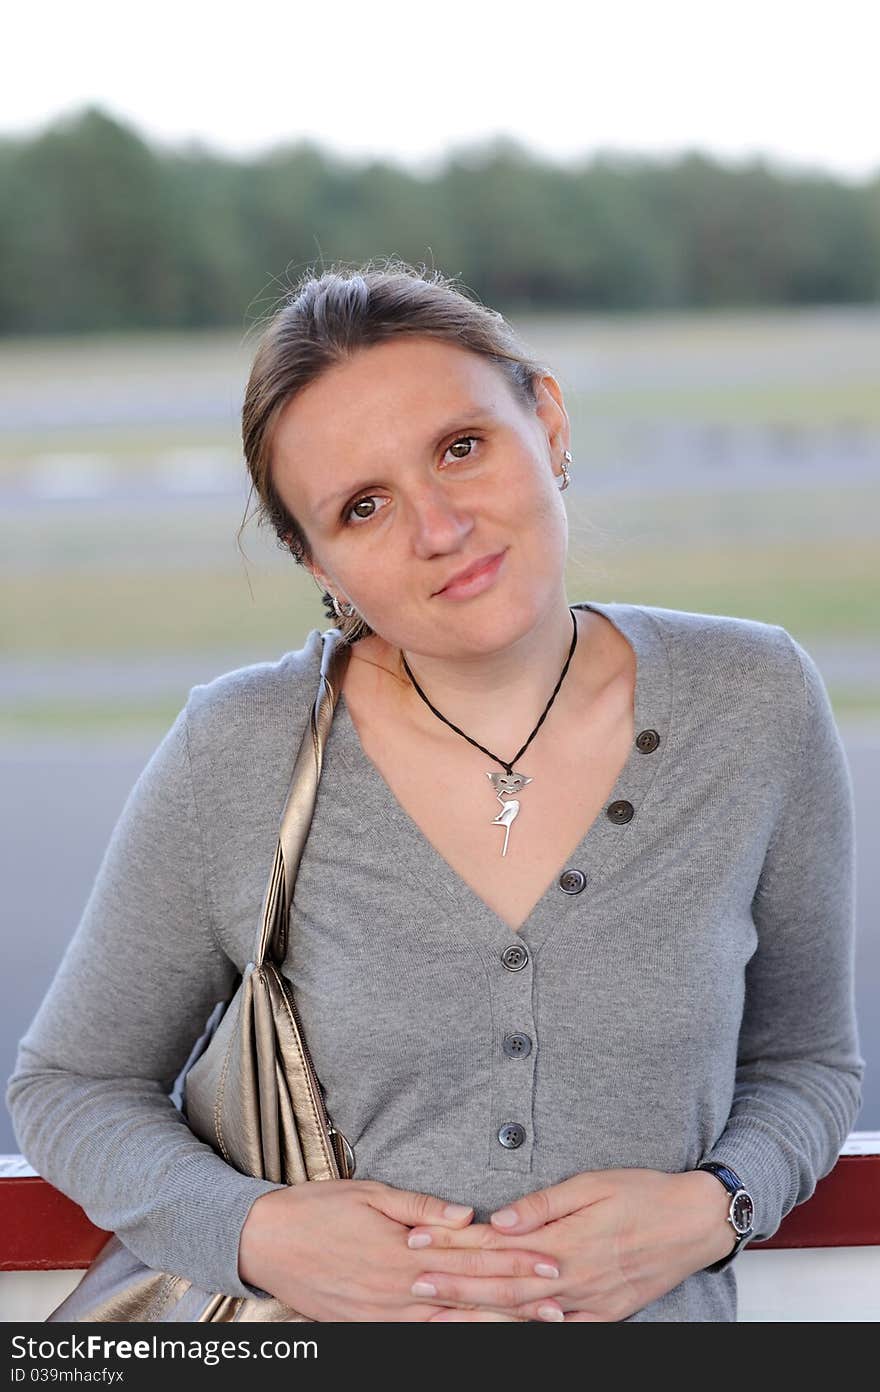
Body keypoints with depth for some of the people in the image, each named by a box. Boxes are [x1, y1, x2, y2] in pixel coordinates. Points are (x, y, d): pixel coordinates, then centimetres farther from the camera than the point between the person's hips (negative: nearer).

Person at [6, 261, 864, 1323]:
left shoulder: (753, 707, -2)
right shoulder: (237, 756, -7)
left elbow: (804, 1057, 10)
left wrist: (711, 1209, -9)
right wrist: (258, 1233, -12)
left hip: (662, 1308, 1)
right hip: (323, 1315, -1)